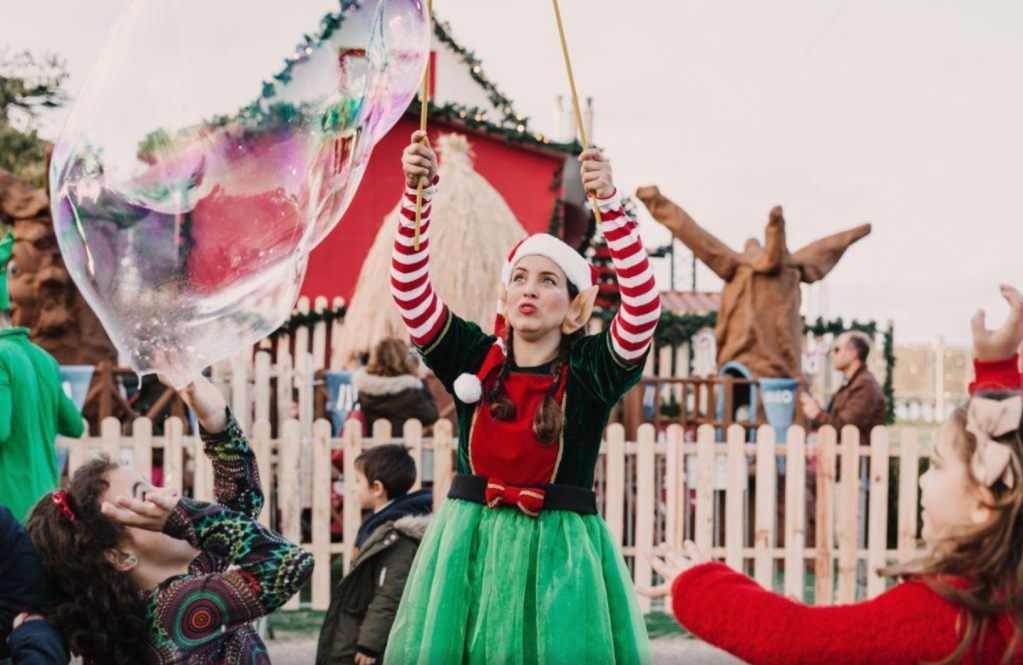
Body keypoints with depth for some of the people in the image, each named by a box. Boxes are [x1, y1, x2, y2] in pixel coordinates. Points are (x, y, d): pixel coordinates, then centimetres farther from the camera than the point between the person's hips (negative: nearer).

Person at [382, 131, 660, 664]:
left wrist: (610, 204, -25)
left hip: (558, 552, -2)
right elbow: (410, 287, -3)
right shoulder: (473, 358, 5)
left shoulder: (589, 371, -1)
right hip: (470, 549, 2)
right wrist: (418, 194, -15)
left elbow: (643, 304, -16)